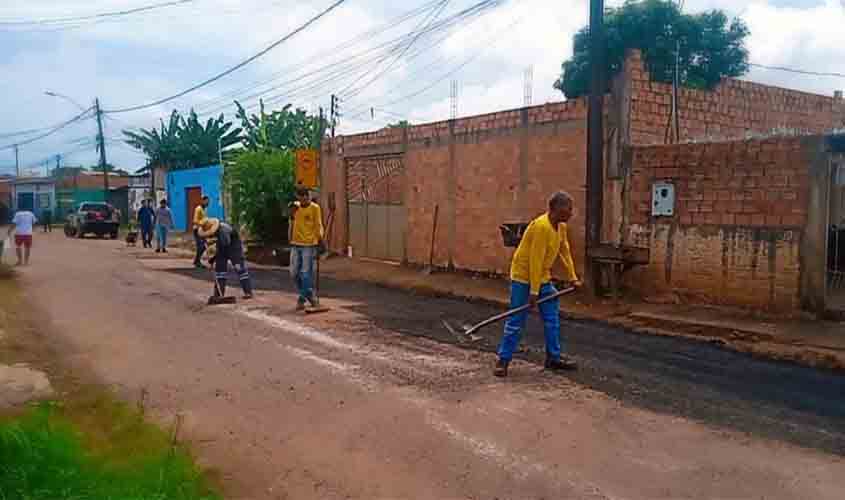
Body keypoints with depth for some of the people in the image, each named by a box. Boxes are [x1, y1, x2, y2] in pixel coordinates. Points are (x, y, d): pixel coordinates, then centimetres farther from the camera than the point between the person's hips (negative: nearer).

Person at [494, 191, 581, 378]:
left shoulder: (561, 227, 3)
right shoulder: (541, 226, -25)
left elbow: (565, 252, 13)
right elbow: (535, 260, -25)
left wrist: (572, 277, 9)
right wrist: (534, 291, -23)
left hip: (543, 277, 9)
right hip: (523, 276, -9)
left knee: (552, 318, 10)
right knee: (516, 321, -3)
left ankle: (553, 357, 22)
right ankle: (503, 360, 7)